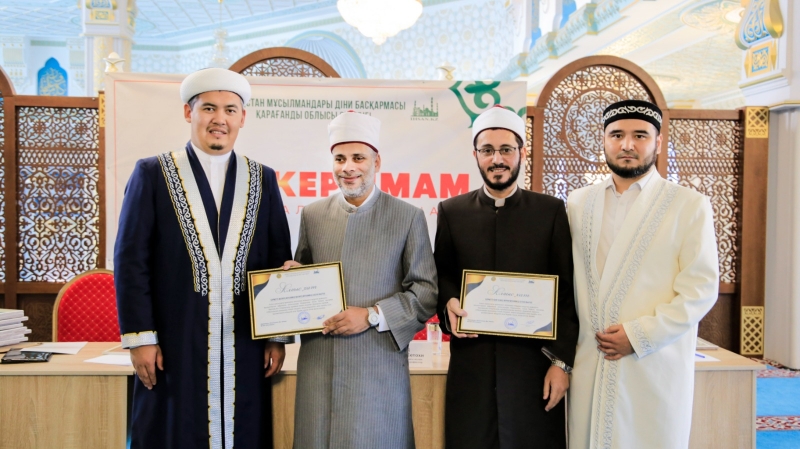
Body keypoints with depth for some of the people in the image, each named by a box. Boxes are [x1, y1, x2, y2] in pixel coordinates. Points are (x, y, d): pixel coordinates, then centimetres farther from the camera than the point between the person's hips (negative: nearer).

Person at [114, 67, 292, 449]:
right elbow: (131, 261, -2)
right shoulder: (152, 173, 1)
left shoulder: (262, 180, 8)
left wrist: (278, 336, 4)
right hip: (173, 346, -2)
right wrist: (139, 337, -7)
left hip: (246, 349, 2)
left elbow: (279, 263, 8)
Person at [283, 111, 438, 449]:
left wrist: (372, 315, -13)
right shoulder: (312, 214, 9)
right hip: (318, 366, 3)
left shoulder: (408, 217, -1)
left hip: (379, 367, -2)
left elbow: (427, 293, -2)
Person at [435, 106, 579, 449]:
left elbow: (567, 293, 0)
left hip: (534, 363, -1)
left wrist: (561, 360, -5)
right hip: (470, 365, 1)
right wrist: (448, 303, -9)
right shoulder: (451, 211, 6)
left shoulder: (551, 211, 2)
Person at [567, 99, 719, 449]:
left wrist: (638, 335, -14)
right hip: (588, 364, 3)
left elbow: (700, 291, -6)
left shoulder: (690, 205, -1)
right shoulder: (578, 203, 9)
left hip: (655, 366, -2)